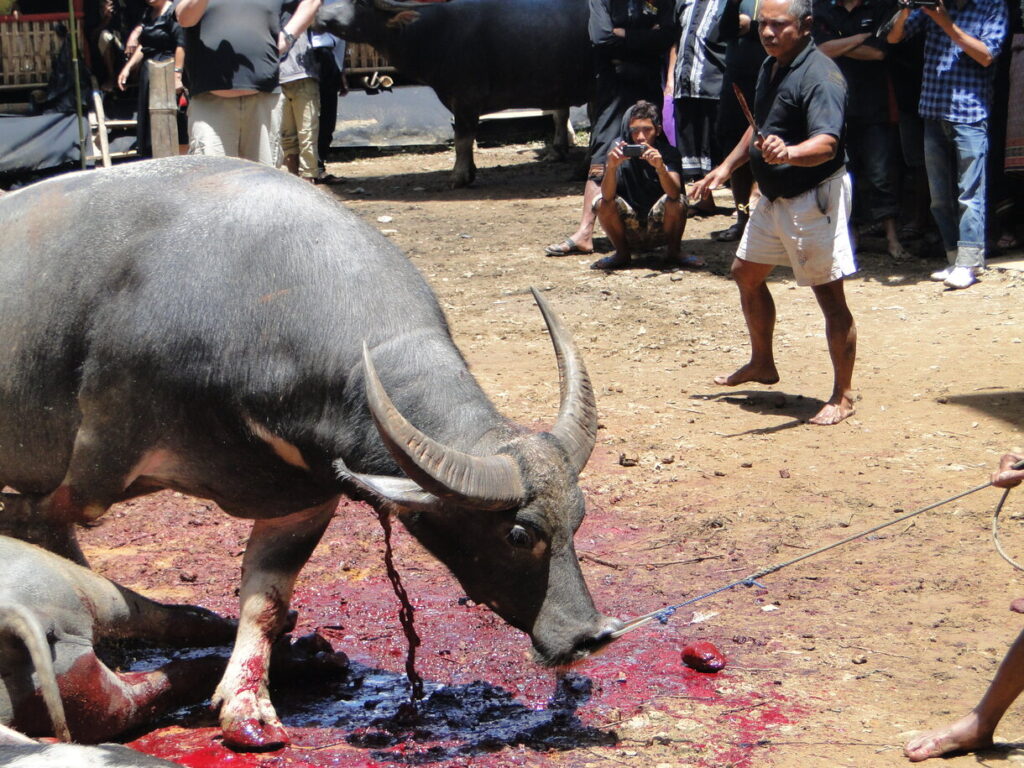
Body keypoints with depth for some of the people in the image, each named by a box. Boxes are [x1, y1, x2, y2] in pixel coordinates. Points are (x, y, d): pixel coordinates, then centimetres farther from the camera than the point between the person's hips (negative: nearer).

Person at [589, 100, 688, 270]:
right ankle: (622, 253, 0)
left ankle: (672, 251, -2)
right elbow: (607, 195, -23)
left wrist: (660, 167, -47)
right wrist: (612, 166, -41)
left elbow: (674, 193, -29)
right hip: (628, 228, 1)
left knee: (676, 203, -29)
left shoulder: (667, 151, -12)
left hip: (660, 228, -1)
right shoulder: (619, 148, -11)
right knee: (602, 204, -23)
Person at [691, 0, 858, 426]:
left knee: (829, 296, -5)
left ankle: (842, 396, 6)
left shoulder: (820, 76, -22)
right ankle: (762, 363, 39)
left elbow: (827, 144, -35)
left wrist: (788, 153, -53)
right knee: (746, 273, 20)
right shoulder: (770, 66, 9)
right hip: (773, 197, 10)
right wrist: (727, 167, 21)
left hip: (813, 199, -10)